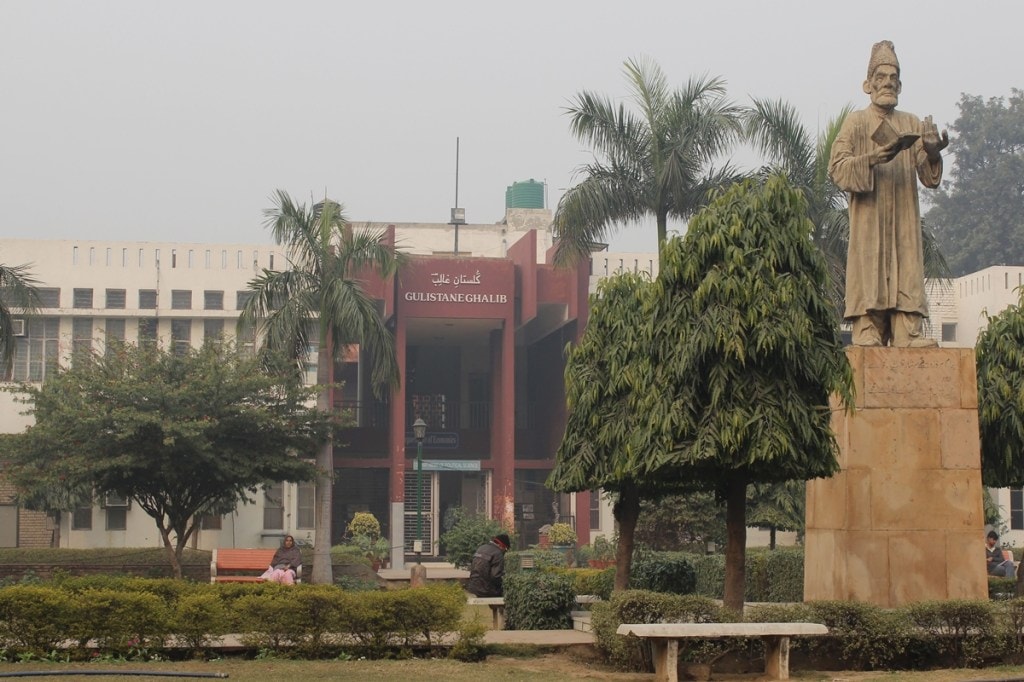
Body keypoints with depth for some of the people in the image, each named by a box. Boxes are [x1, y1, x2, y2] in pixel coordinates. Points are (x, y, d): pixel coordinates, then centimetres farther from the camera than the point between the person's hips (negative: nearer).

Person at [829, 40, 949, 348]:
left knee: (907, 270, -5)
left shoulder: (913, 124, 14)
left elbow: (930, 177, 3)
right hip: (869, 218, -3)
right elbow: (836, 168, -8)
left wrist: (932, 154, -20)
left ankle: (907, 334, -8)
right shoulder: (855, 123, 6)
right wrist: (875, 157, -22)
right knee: (870, 273, -10)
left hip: (904, 219, 3)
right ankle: (867, 332, -12)